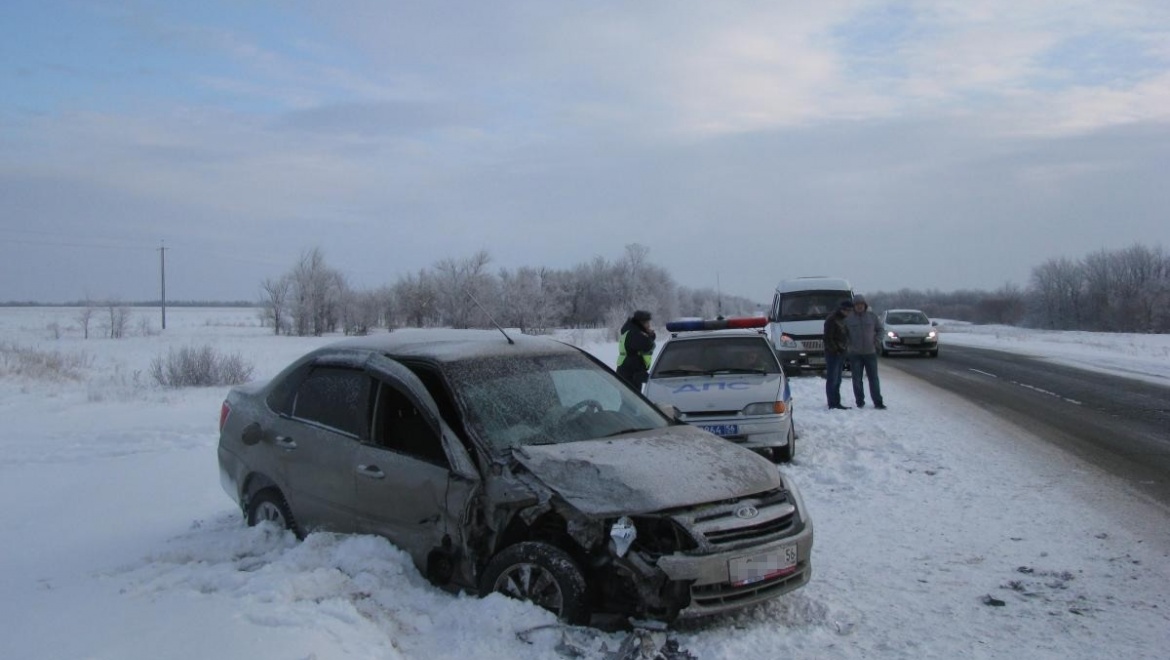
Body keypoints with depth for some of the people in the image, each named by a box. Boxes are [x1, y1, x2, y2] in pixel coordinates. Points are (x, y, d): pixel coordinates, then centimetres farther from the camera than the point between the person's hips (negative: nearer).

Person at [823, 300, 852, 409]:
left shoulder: (843, 319, 17)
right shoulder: (831, 320, -12)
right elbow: (828, 338, -17)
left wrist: (845, 349, 12)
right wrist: (835, 349, -19)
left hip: (841, 353, 9)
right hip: (833, 354, -9)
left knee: (837, 380, 12)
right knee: (832, 380, -6)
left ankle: (836, 403, 17)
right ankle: (832, 404, -5)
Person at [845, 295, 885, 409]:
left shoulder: (872, 316, 4)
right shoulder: (848, 319, 0)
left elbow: (880, 329, 13)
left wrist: (877, 341, -2)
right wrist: (848, 344, -4)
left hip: (870, 352, 1)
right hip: (855, 354, 0)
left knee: (873, 378, 1)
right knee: (857, 379, 2)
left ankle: (878, 402, 4)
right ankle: (860, 402, 11)